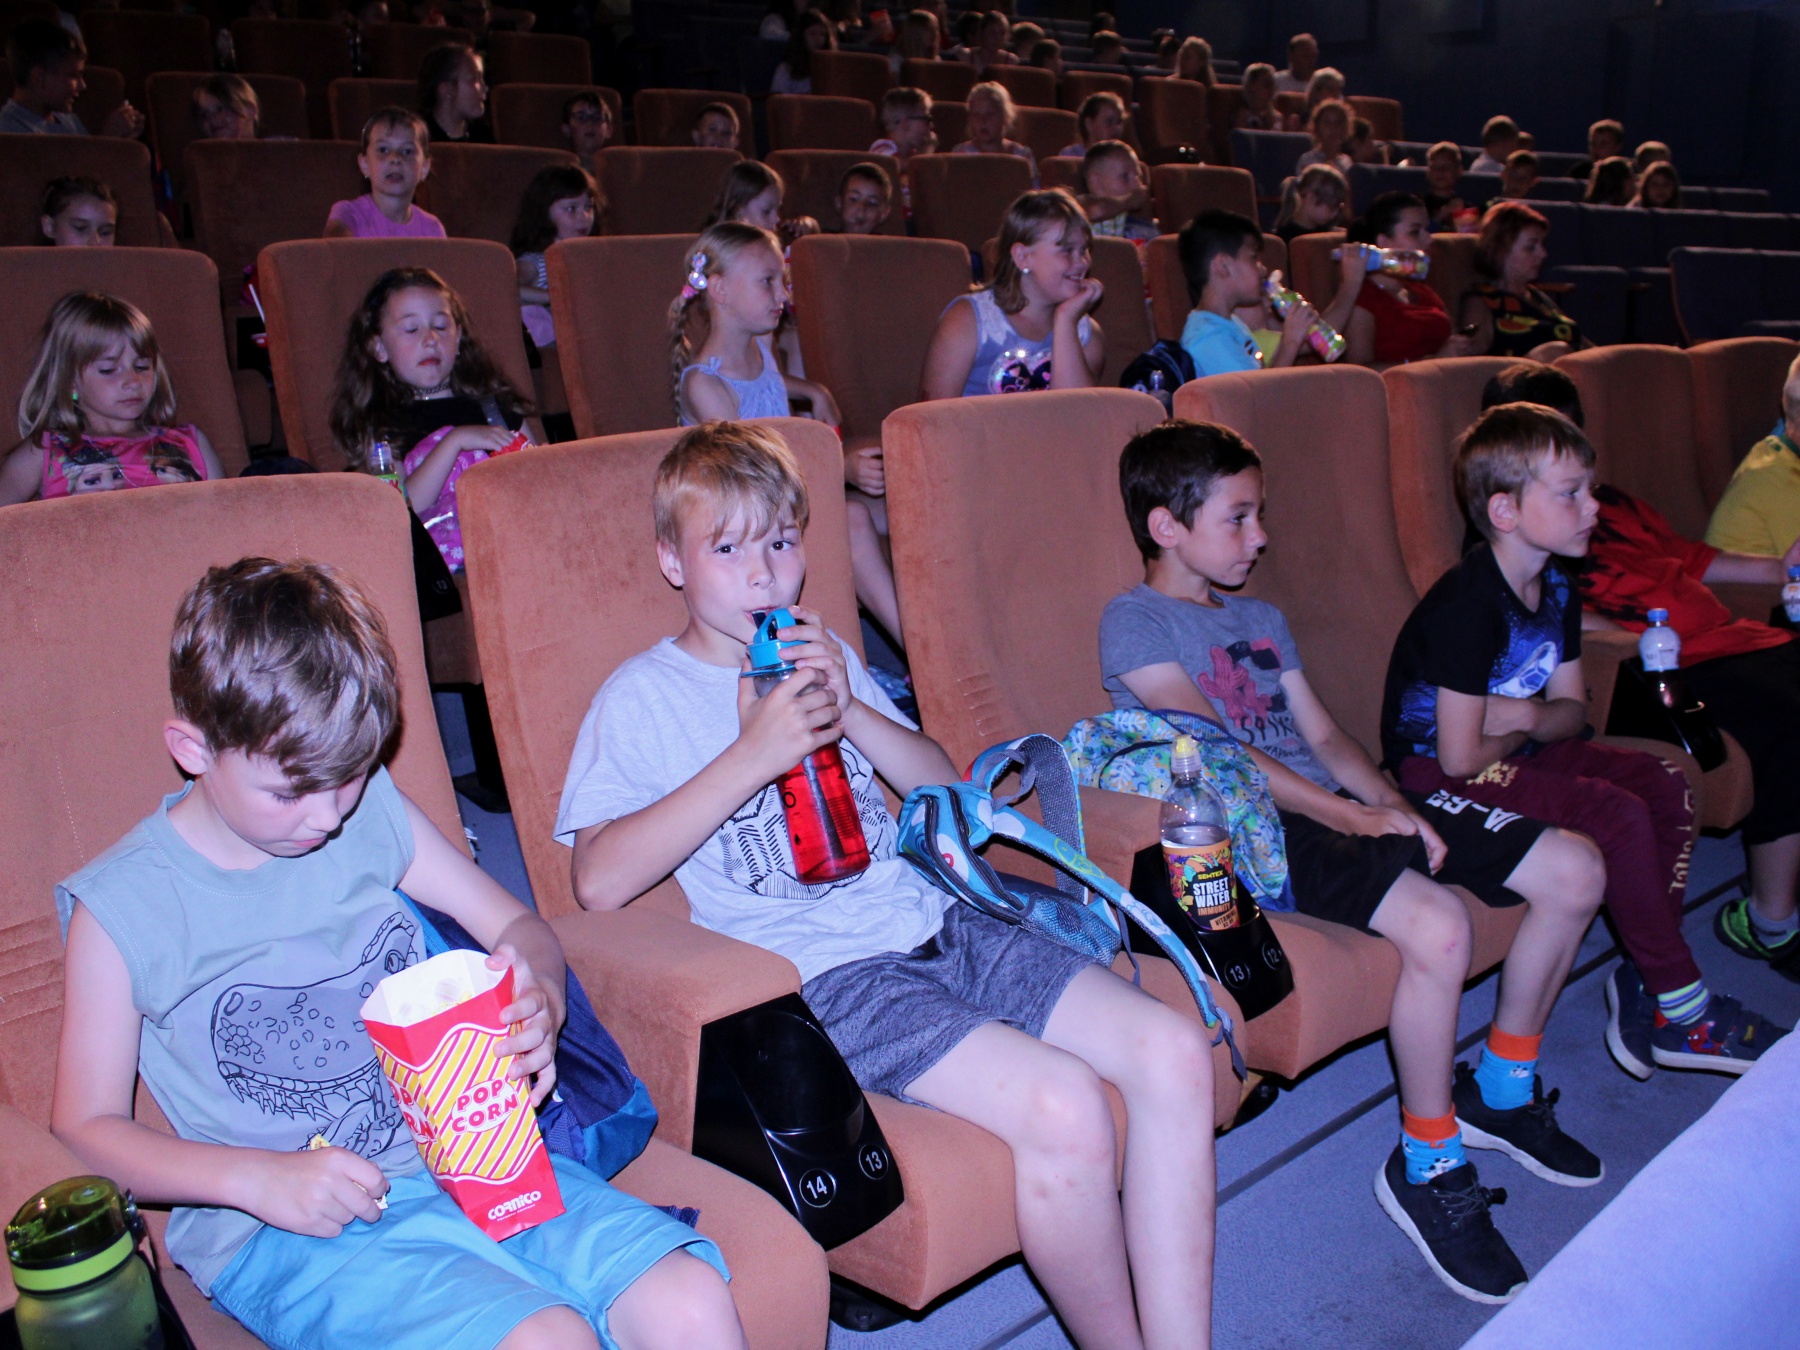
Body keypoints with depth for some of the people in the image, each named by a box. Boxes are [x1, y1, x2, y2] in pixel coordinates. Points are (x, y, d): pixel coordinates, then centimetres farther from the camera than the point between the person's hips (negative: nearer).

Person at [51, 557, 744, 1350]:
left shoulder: (371, 812, 6)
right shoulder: (122, 906, -4)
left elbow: (519, 926, 14)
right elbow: (87, 1127, 0)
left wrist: (538, 1003, -11)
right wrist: (263, 1179, -16)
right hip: (279, 1227, -3)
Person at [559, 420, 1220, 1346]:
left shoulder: (819, 654, 20)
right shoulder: (641, 697, 1)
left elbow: (945, 785, 18)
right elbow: (599, 881, -14)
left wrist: (852, 713, -2)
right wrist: (754, 754, -18)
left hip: (935, 923, 7)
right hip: (822, 974, -6)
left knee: (1174, 1051, -11)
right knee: (1062, 1107, -26)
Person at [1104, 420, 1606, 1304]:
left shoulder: (1262, 619, 25)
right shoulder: (1134, 623, -2)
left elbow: (1324, 736, 18)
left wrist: (1390, 802, -2)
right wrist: (1350, 815, -17)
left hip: (1340, 802, 9)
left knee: (1574, 872, 0)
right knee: (1436, 924, -34)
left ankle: (1502, 1090, 19)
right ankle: (1426, 1168, -11)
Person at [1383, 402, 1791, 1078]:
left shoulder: (1556, 585, 4)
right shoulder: (1469, 605, -25)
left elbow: (1572, 710, 8)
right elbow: (1460, 756, -26)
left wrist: (1524, 716, -15)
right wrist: (1522, 729, -5)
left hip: (1517, 751, 9)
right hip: (1434, 770, -9)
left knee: (1667, 787, -3)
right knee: (1620, 815, -22)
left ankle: (1648, 974, 1)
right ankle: (1681, 1010, -6)